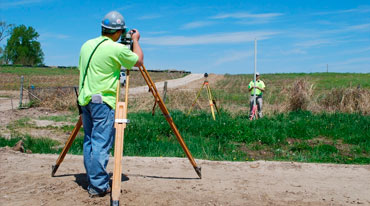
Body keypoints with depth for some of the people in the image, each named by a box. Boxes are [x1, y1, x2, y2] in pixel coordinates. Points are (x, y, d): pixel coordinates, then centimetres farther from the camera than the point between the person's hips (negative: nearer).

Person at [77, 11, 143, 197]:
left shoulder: (86, 45, 11)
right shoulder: (117, 49, -11)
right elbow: (138, 61, 3)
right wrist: (135, 40, 16)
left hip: (85, 99, 8)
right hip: (103, 101, -8)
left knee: (89, 141, 12)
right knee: (101, 143, -5)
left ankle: (92, 182, 20)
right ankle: (98, 186, -2)